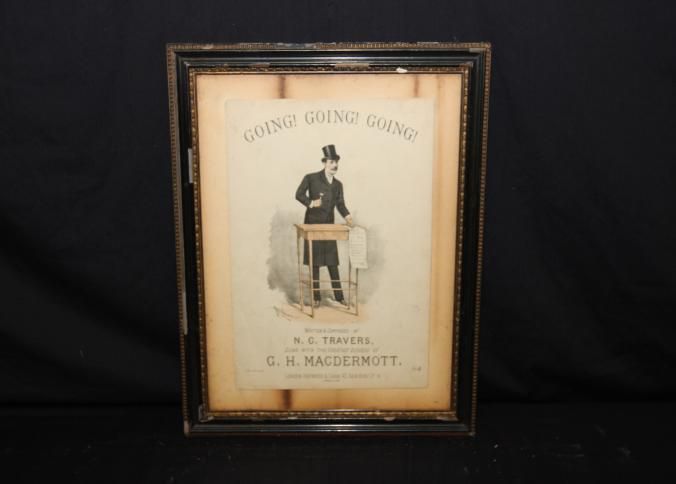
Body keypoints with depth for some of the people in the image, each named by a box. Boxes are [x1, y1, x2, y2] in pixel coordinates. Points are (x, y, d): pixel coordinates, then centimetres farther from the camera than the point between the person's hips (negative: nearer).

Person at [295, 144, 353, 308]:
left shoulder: (338, 184, 9)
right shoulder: (311, 178, -3)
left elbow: (340, 204, 1)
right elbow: (299, 194, -4)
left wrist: (347, 216, -18)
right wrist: (310, 203, -22)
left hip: (329, 226, 3)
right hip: (313, 225, -3)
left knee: (332, 263, 5)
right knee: (314, 262, 3)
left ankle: (339, 296, 12)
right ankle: (316, 297, 12)